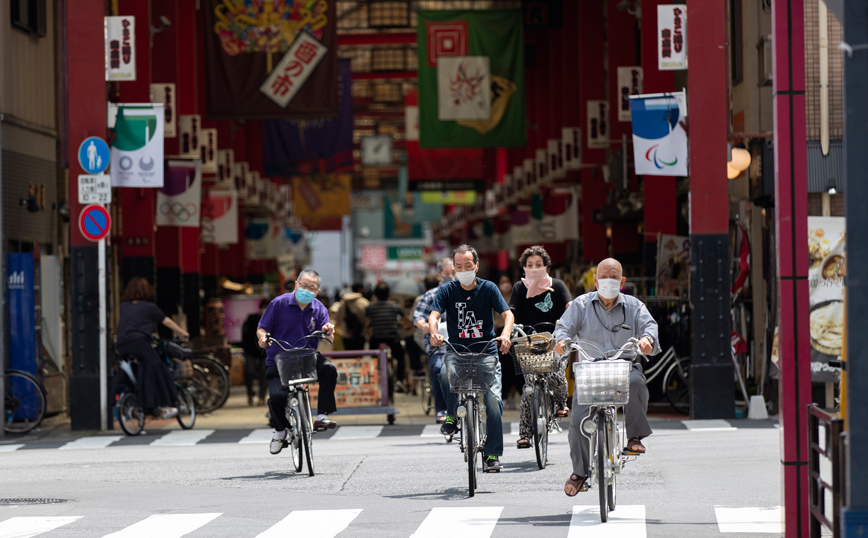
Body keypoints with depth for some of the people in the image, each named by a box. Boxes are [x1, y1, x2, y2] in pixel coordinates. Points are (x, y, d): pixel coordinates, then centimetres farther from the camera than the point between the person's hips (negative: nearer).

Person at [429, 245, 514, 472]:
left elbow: (507, 314, -9)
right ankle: (451, 416, -5)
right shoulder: (447, 290, 2)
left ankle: (493, 454, -1)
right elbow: (434, 315, -11)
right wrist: (434, 333, -35)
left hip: (487, 353, 0)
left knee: (493, 402, -14)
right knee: (445, 375, -33)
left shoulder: (488, 288, 1)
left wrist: (505, 334, -31)